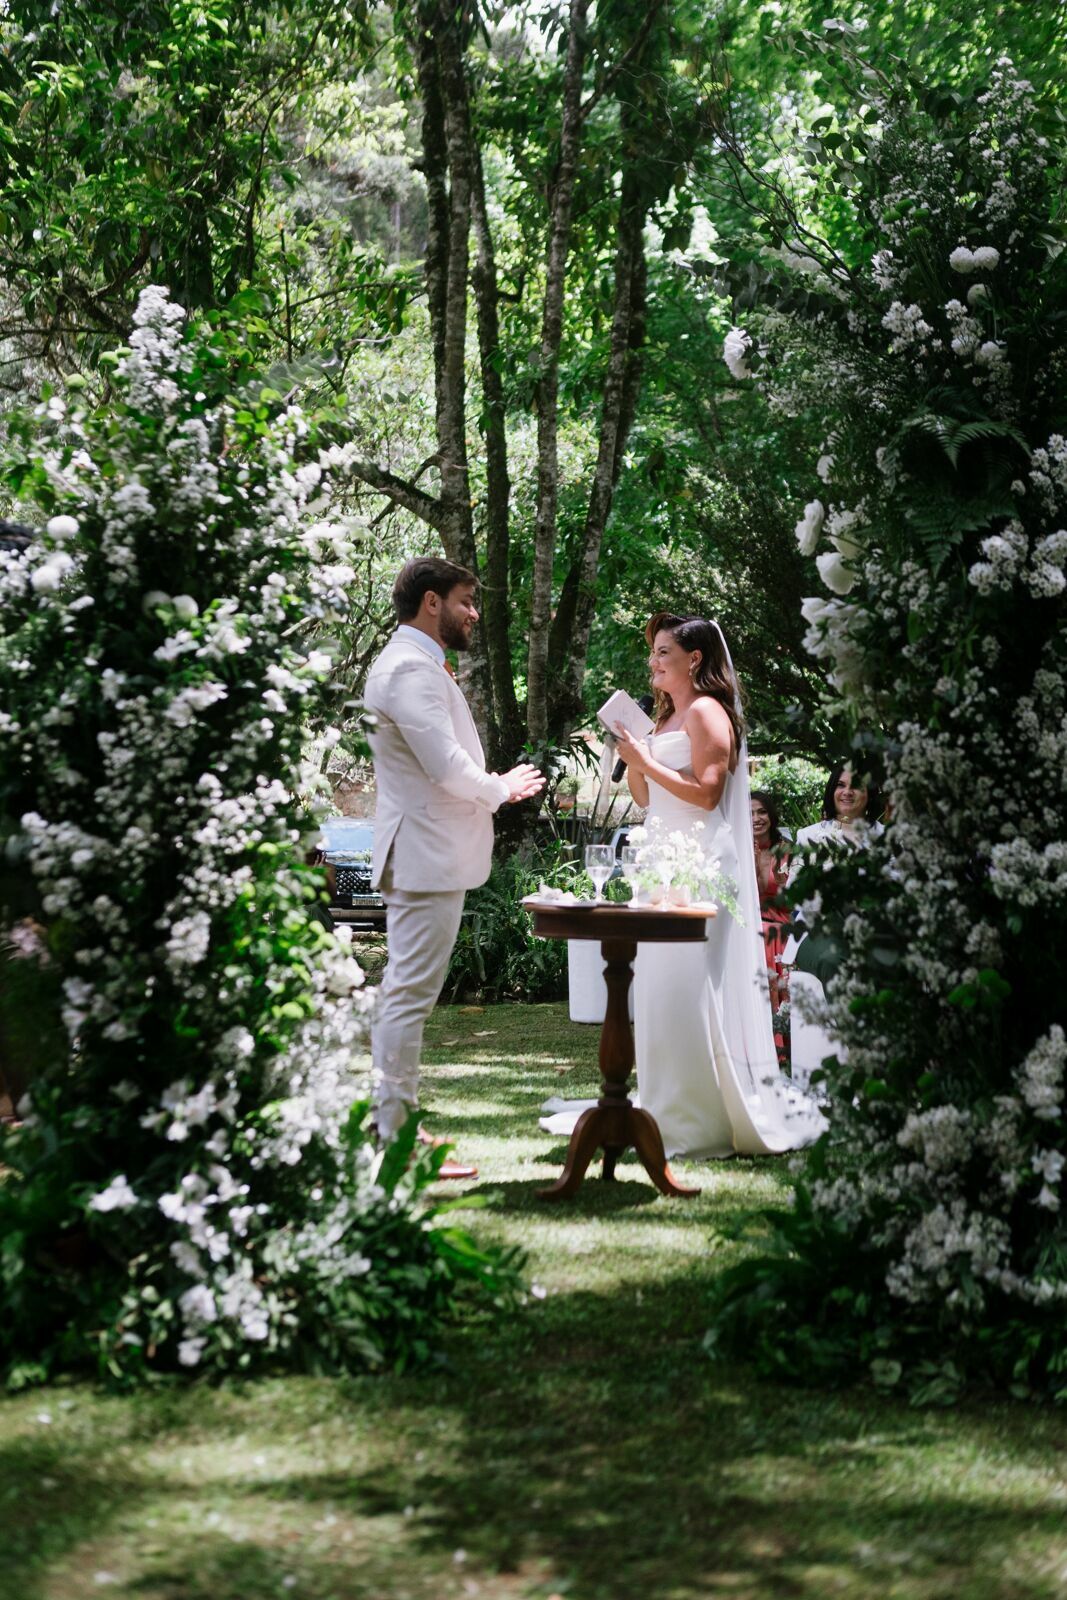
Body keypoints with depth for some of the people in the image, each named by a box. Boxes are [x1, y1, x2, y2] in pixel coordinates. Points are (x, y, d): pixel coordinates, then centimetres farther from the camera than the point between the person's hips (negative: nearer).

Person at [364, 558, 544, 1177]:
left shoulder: (415, 665, 17)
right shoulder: (412, 670, -17)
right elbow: (448, 766, -24)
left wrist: (495, 785, 10)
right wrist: (500, 789, -7)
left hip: (422, 855, 11)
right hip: (427, 856, -11)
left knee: (404, 993, 16)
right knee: (410, 996, -8)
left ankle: (394, 1125, 24)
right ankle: (395, 1138, -5)